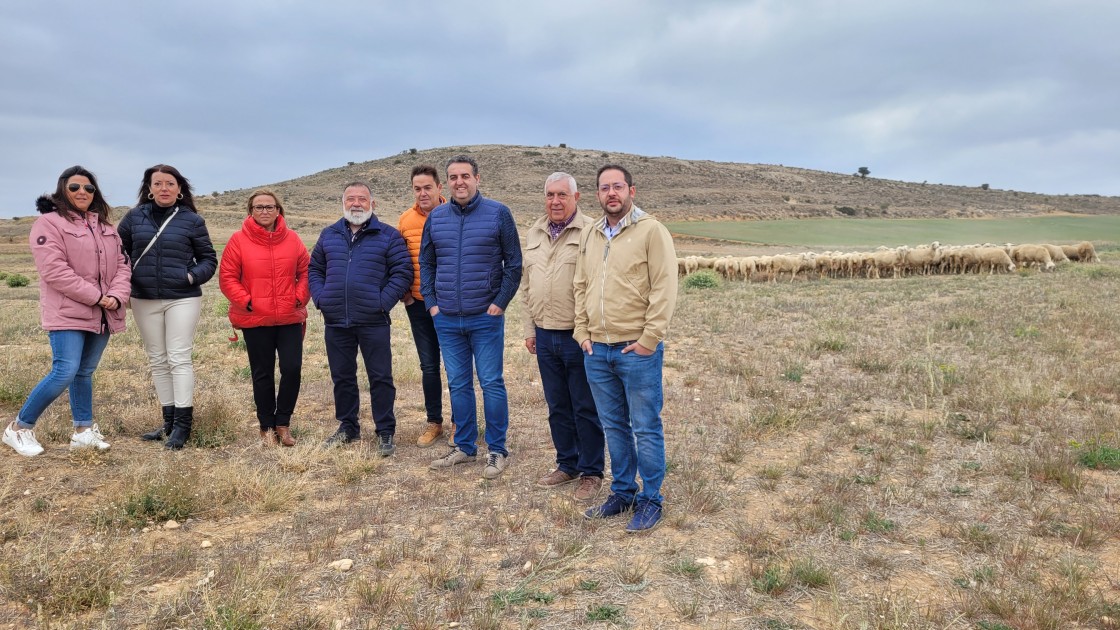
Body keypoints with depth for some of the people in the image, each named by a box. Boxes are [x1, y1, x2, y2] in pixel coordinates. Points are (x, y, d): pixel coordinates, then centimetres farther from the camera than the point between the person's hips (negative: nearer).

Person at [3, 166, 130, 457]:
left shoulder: (105, 226, 15)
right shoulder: (49, 223, -7)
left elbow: (121, 264, 10)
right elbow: (54, 270, -16)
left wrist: (117, 296, -8)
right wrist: (96, 296, -16)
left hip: (102, 314, 6)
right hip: (68, 313, -6)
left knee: (85, 372, 13)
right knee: (65, 373, -12)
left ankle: (84, 430, 21)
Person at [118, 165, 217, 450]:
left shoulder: (192, 220, -1)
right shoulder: (135, 217, 6)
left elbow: (209, 259, 3)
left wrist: (193, 276, -14)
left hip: (182, 299, -4)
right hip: (144, 300, 4)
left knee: (179, 359, -5)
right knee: (157, 361, 9)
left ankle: (182, 424, 0)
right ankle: (169, 421, 19)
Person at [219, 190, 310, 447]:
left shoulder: (292, 239, 3)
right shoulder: (239, 240, -3)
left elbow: (305, 271, 8)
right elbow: (227, 277, -2)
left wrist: (300, 297, -4)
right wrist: (245, 301, -11)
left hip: (290, 318, 1)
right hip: (255, 320, -1)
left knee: (292, 369, -3)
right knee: (262, 375, 9)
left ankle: (283, 423, 16)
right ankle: (267, 427, 23)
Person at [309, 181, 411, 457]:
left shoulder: (388, 236, 0)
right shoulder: (329, 235, 13)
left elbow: (403, 271, -6)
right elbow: (314, 269, 18)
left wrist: (383, 302, -13)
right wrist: (320, 298, 2)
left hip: (373, 322, -4)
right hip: (336, 322, 4)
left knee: (380, 378, 1)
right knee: (342, 377, 13)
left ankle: (385, 432, 12)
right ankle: (347, 427, 28)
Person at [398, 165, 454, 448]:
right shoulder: (405, 220, 3)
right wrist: (404, 292, 3)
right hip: (418, 304, 3)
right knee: (428, 366, 11)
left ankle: (459, 422, 20)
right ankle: (434, 422, 24)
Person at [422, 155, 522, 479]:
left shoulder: (498, 214, -4)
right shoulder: (435, 217, 7)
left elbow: (513, 263, -3)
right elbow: (426, 263, 14)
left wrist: (500, 302, -8)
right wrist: (431, 302, 5)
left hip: (486, 318, -4)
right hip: (447, 319, 4)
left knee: (491, 383, 0)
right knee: (458, 384, 11)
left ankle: (497, 450, 12)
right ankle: (464, 446, 24)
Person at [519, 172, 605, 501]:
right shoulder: (534, 234, 11)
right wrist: (529, 329, 14)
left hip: (579, 336, -6)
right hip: (545, 336, 6)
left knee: (586, 409, 5)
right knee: (558, 408, 16)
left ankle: (591, 473, 19)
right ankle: (567, 465, 31)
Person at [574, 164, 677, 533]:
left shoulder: (651, 231, -7)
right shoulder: (589, 235, 12)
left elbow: (664, 289, -12)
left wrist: (649, 340, -15)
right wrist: (583, 333, 7)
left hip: (637, 350, -6)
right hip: (596, 351, 6)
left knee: (646, 429, 4)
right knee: (613, 427, 16)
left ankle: (650, 500, 17)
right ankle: (622, 492, 29)